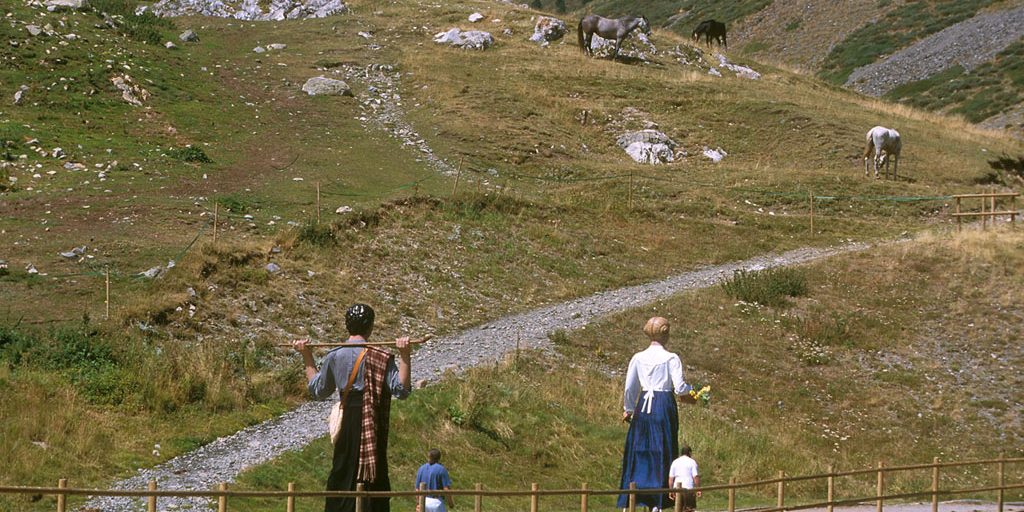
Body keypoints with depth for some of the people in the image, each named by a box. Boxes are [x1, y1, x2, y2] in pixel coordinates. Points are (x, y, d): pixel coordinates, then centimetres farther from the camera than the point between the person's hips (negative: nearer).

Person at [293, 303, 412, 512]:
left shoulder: (334, 356, 4)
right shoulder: (378, 357, -9)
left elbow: (318, 391, 17)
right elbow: (401, 389, -15)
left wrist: (307, 358, 23)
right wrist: (404, 357, -21)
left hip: (344, 422, 4)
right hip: (371, 426, -4)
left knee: (342, 476, 10)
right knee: (374, 479, -1)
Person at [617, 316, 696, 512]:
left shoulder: (638, 358, 3)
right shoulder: (671, 358, -7)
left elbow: (629, 388, 8)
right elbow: (680, 387, -11)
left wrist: (628, 409, 23)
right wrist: (690, 396, 12)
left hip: (643, 406, 3)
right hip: (664, 405, -3)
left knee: (637, 451, 10)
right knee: (662, 452, 5)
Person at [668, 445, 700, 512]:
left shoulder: (675, 462, 10)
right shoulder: (692, 462, -2)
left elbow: (671, 478, 7)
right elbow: (695, 477, -10)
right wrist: (698, 489, -4)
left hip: (677, 488, 5)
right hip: (688, 488, -5)